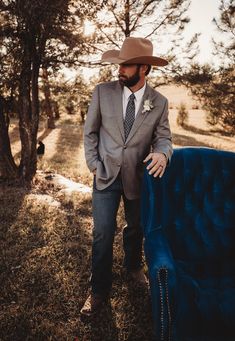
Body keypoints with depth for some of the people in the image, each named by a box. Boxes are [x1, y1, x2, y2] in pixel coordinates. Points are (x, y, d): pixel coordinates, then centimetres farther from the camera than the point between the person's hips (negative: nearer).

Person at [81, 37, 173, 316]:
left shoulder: (159, 102, -4)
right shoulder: (102, 92, -6)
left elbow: (163, 137, -2)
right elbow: (90, 131, 1)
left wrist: (162, 153, -26)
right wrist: (94, 164, -5)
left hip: (138, 177, 1)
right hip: (106, 175, -1)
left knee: (136, 228, 19)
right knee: (103, 235, 0)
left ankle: (133, 267, 48)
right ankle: (99, 290, 19)